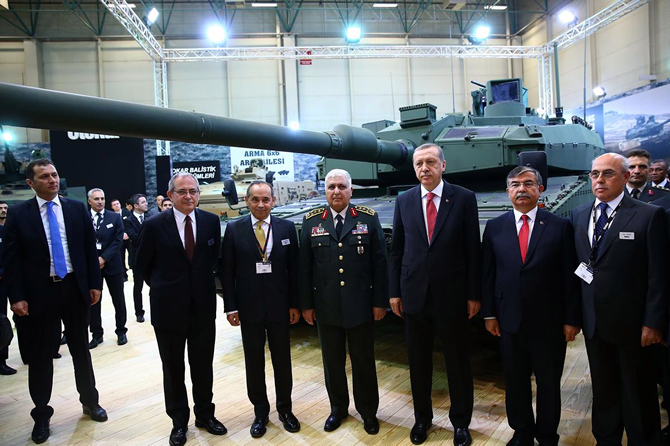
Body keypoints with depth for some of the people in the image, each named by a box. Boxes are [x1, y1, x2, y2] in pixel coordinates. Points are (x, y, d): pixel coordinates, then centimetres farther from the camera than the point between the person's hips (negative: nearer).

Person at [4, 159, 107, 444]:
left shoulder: (77, 209, 1)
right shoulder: (18, 214, -3)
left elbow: (90, 249, 3)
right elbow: (11, 258, -4)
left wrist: (95, 283, -1)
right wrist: (17, 297, -10)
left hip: (75, 288, 2)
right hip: (38, 292, -1)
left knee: (81, 349, 16)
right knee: (40, 355, 10)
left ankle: (90, 401, 33)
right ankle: (41, 414, 27)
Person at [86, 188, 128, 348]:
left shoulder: (115, 217, 1)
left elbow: (118, 240, -5)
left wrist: (103, 258, -14)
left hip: (112, 264, 0)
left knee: (119, 300, 7)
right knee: (93, 301, 8)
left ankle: (121, 331, 20)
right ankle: (96, 334, 19)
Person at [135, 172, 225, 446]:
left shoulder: (211, 221, -3)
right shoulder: (155, 225, -9)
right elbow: (142, 265, 3)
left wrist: (203, 284, 10)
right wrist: (163, 289, 8)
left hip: (203, 307, 2)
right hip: (169, 308, -1)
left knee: (203, 366, 14)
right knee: (173, 368, 13)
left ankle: (205, 414, 34)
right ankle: (179, 420, 32)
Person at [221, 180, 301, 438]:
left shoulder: (287, 228, 0)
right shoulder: (234, 229, -2)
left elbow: (293, 268, 2)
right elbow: (227, 271, -1)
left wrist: (294, 304, -1)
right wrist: (231, 307, -5)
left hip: (280, 306, 1)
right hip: (248, 307, 0)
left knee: (282, 361, 12)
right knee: (254, 362, 12)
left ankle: (285, 409, 32)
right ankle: (260, 411, 30)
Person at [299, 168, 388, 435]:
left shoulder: (369, 218, -2)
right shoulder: (311, 221, 1)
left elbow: (379, 262, -2)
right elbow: (304, 266, 2)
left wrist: (380, 301, -4)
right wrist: (306, 304, 1)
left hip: (361, 305, -1)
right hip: (326, 305, 2)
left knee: (363, 360, 12)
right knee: (332, 360, 15)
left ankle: (368, 411, 32)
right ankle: (338, 408, 35)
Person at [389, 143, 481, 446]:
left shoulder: (464, 198, -4)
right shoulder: (404, 201, 3)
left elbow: (473, 250, -3)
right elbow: (396, 250, 6)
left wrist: (474, 294, -5)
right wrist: (394, 292, 4)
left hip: (452, 296, -2)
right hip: (415, 295, 2)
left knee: (458, 363, 12)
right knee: (418, 362, 14)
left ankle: (460, 421, 33)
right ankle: (422, 418, 35)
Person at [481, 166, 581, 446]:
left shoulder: (560, 226, -4)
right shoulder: (494, 227, 1)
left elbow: (570, 276, -3)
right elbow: (487, 274, 3)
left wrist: (572, 318, -5)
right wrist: (489, 314, 1)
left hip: (549, 321, -1)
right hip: (510, 319, 2)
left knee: (549, 382, 14)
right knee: (515, 381, 15)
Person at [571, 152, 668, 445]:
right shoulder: (578, 215, 6)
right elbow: (575, 266, 7)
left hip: (630, 322, -4)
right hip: (593, 321, 4)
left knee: (638, 395, 12)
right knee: (603, 390, 18)